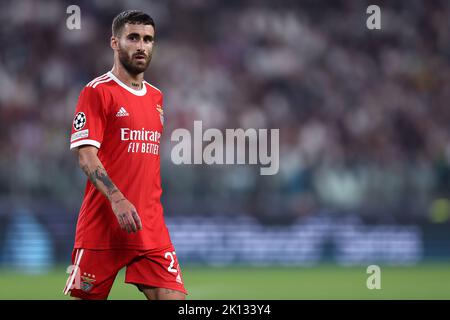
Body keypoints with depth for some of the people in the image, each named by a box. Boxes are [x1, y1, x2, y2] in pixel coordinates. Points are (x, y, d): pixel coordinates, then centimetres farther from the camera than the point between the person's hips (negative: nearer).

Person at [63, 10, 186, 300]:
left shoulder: (156, 97, 16)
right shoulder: (97, 91, -4)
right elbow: (86, 155, -13)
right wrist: (117, 199, -26)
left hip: (151, 227, 6)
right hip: (102, 224, -6)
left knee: (173, 296, -7)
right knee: (86, 296, -1)